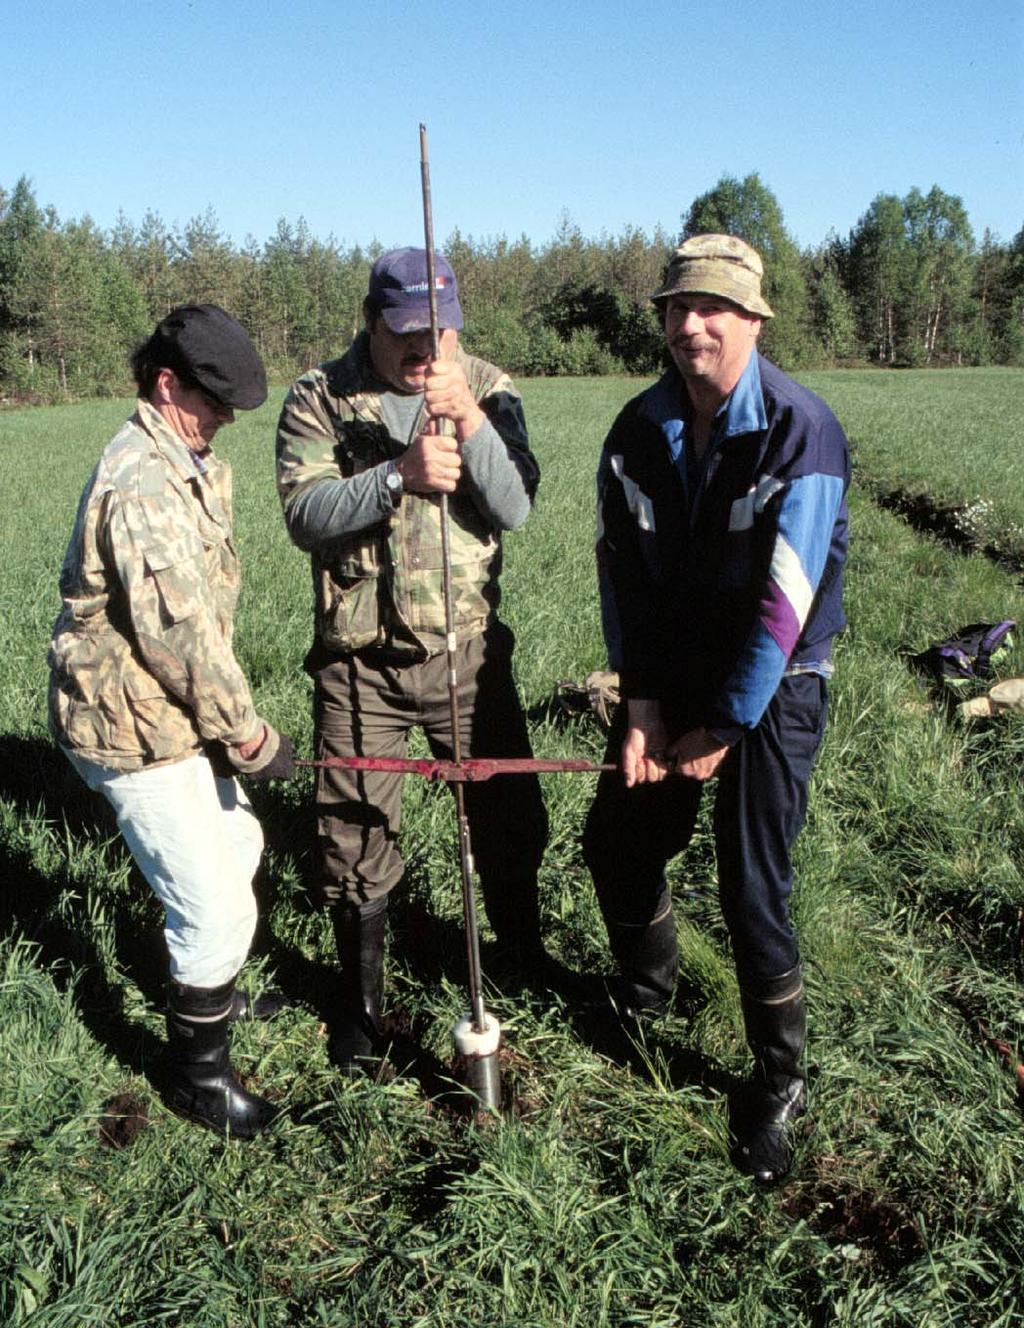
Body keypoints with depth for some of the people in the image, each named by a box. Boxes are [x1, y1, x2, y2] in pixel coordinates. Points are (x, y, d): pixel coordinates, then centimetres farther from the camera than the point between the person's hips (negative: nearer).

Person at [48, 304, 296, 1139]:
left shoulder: (191, 465, 11)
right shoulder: (142, 482, -23)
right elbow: (177, 630, -25)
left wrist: (231, 719, 11)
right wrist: (249, 734, -16)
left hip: (176, 717, 11)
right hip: (135, 729, -10)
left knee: (236, 848, 26)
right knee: (217, 906, -5)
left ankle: (210, 994, 49)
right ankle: (198, 1072, 17)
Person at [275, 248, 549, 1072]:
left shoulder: (487, 389, -1)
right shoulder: (319, 399, -5)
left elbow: (515, 509, -13)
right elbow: (305, 515, -17)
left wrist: (469, 420, -28)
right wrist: (400, 473, -31)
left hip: (469, 649, 2)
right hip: (360, 660, -1)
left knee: (509, 817, 13)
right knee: (355, 835, 8)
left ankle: (524, 958, 41)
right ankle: (361, 999, 31)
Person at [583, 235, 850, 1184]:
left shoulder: (801, 432, -18)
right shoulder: (637, 430, -2)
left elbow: (786, 602, -20)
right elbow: (621, 571, -1)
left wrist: (723, 728, -17)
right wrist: (642, 703, -7)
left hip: (771, 687, -5)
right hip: (668, 675, 5)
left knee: (751, 887, -4)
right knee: (616, 841, 11)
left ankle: (779, 1081, 20)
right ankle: (645, 989, 42)